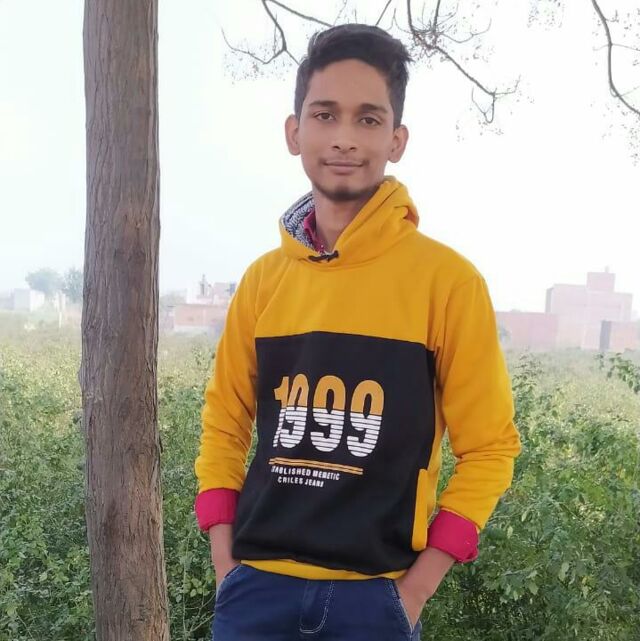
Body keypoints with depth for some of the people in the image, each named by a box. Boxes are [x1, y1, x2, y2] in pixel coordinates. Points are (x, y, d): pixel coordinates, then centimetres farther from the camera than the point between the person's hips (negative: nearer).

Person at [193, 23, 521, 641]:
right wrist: (227, 568, 2)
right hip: (258, 587, 3)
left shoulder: (447, 279, -9)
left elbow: (489, 447, -5)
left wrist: (414, 590, -8)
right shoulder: (262, 279, 1)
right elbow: (224, 426, 9)